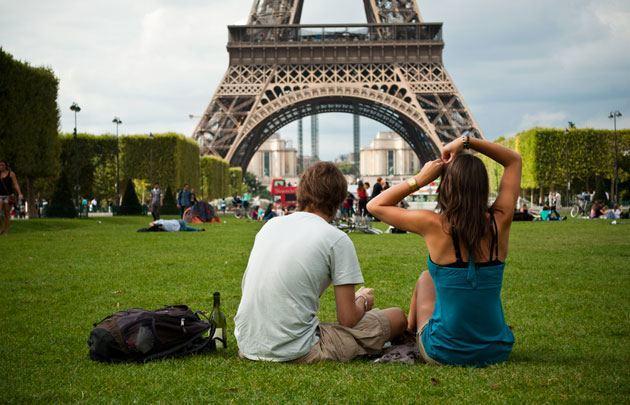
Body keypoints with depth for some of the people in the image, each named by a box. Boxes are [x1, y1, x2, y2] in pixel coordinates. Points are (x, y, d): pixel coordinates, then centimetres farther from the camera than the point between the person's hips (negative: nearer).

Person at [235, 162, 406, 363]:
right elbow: (348, 319, -7)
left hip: (247, 347, 6)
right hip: (294, 352, -6)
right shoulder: (337, 239, -8)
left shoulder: (270, 225, 9)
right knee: (397, 317, 8)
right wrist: (363, 301, 17)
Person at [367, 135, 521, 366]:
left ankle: (409, 329, 55)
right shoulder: (499, 222, -9)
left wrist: (419, 179, -5)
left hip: (444, 354, -2)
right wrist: (467, 141, 1)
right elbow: (514, 160, 7)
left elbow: (375, 206, -1)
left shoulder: (435, 225, -17)